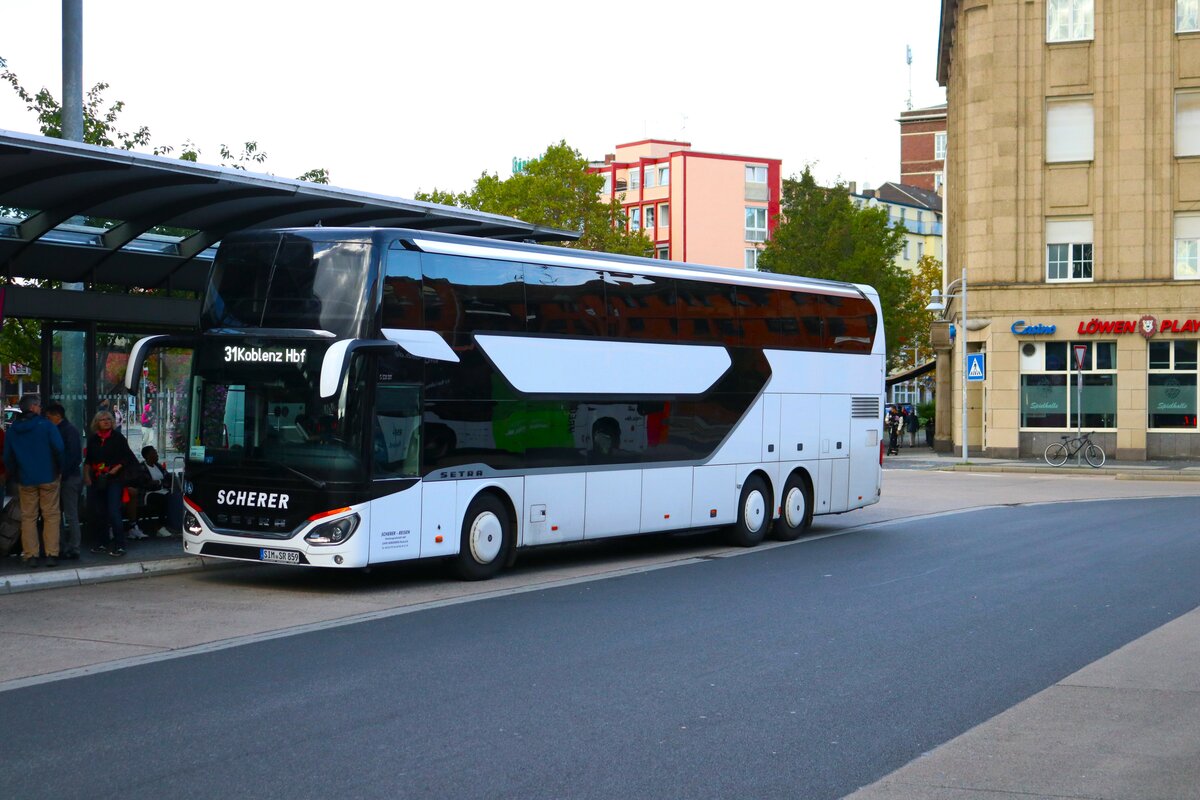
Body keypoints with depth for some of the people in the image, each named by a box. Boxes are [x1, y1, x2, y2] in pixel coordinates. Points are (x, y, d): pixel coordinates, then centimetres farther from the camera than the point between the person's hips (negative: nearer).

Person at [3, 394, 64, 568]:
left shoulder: (12, 430, 5)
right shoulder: (46, 425, -7)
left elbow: (7, 457, 8)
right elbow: (59, 449, -14)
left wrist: (15, 476, 17)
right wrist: (58, 469, 1)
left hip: (25, 480, 3)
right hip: (48, 478, -3)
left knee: (28, 517, 8)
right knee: (51, 515, 3)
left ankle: (30, 555, 4)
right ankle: (51, 554, -1)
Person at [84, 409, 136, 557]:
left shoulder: (118, 438, -1)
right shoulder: (93, 439, 11)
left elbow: (128, 457, -1)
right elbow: (88, 461, 17)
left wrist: (116, 468, -13)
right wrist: (86, 476, 7)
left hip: (114, 480, -5)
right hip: (97, 481, 5)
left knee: (114, 513, -13)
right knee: (98, 513, 7)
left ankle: (119, 546, -11)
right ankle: (102, 543, 18)